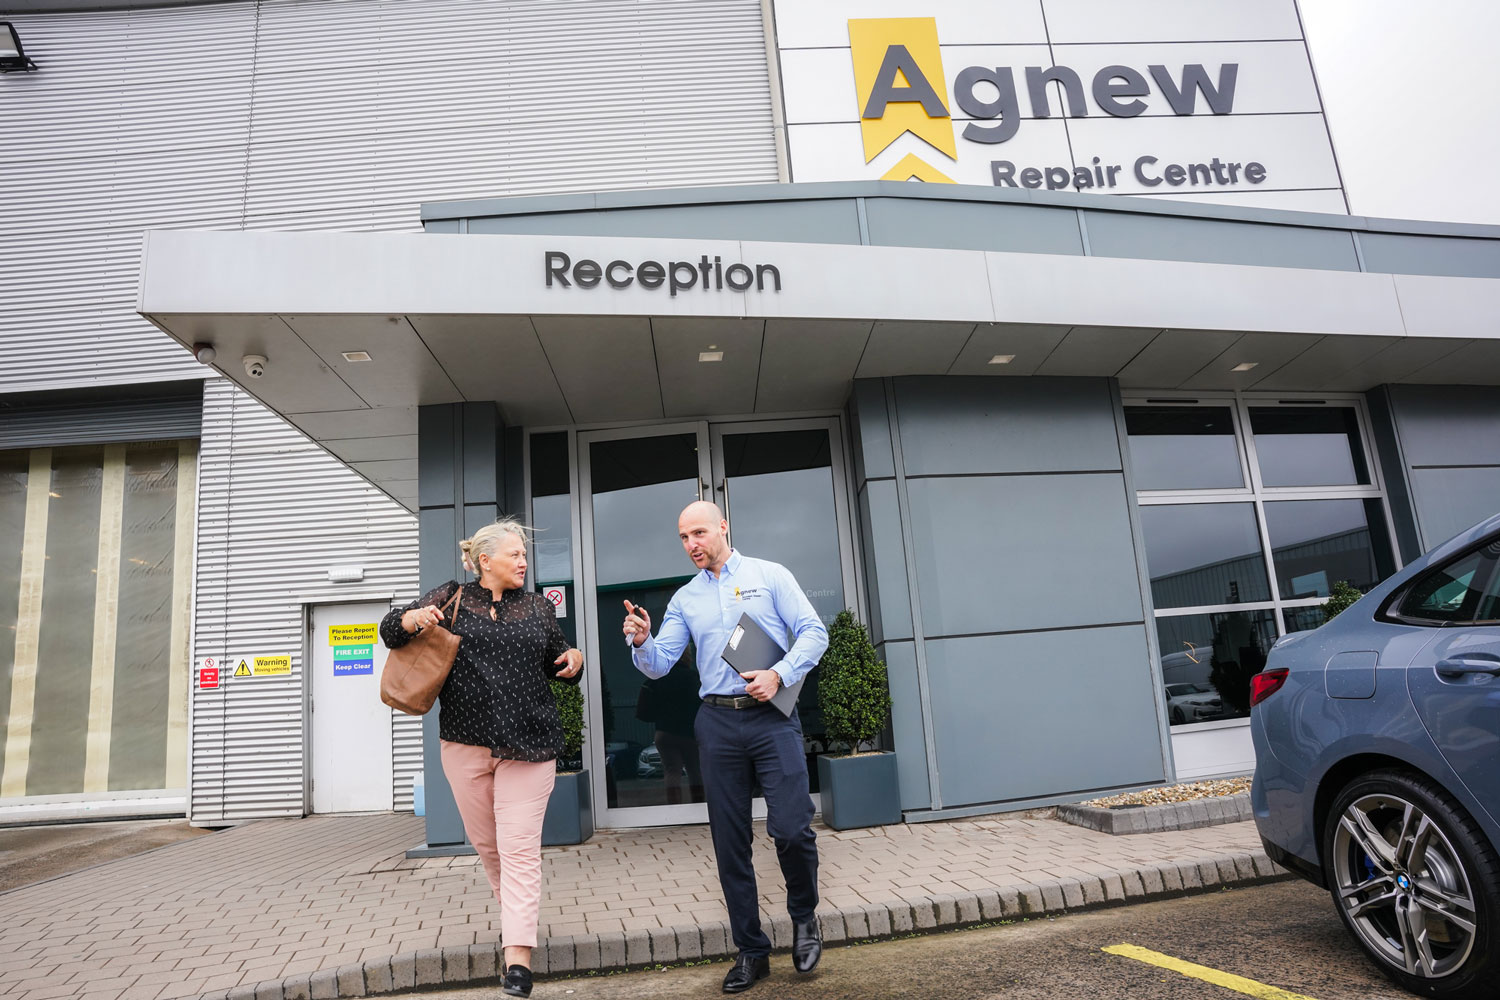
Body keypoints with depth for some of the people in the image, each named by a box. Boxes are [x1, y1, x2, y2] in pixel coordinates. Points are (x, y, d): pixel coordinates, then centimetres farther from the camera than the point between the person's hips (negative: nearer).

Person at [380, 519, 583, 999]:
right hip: (465, 743, 1)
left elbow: (556, 662, 18)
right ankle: (512, 911, 40)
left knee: (520, 848, -6)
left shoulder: (538, 608, 9)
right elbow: (390, 629, 5)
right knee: (485, 841, 15)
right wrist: (413, 618, -18)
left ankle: (518, 957, -5)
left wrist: (574, 660, -6)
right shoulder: (451, 598, 5)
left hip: (526, 744, -1)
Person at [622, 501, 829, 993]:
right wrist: (642, 642, -13)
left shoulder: (769, 575, 4)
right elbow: (659, 664, 8)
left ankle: (803, 915, 20)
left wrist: (779, 674, -14)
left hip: (772, 716, -3)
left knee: (791, 827, -11)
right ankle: (752, 950, 22)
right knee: (729, 842, 7)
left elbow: (813, 633, -1)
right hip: (717, 722, 4)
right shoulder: (684, 599, 14)